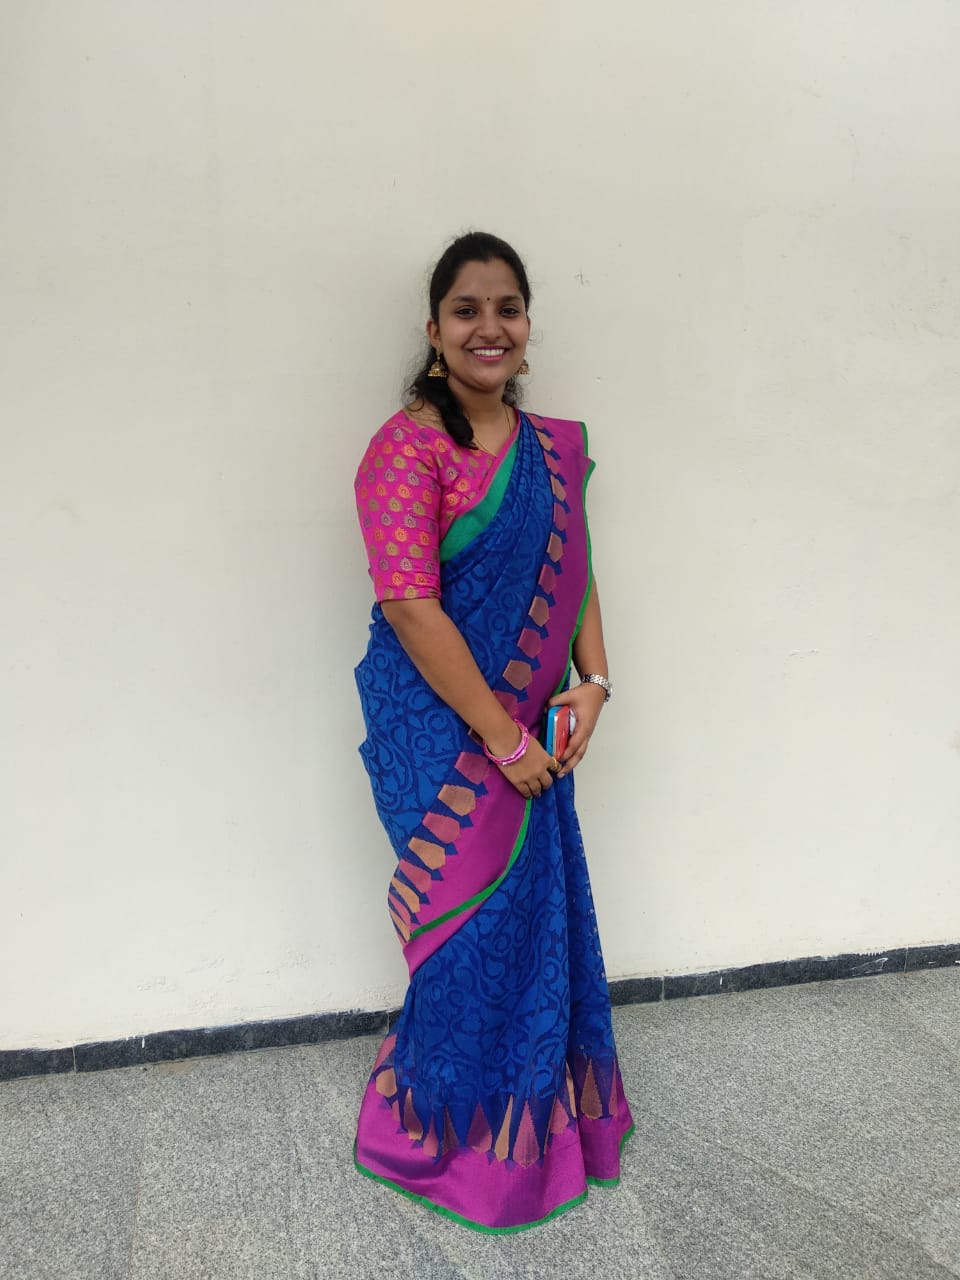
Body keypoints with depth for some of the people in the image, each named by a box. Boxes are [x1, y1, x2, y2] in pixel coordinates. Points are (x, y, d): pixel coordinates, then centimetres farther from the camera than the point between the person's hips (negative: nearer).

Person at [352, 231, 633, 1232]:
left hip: (527, 730, 7)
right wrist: (502, 739, -18)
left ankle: (536, 1106, 40)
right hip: (440, 729, -6)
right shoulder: (408, 447, -14)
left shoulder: (553, 448, 8)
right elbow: (410, 606, -20)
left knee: (543, 913, 16)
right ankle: (446, 1127, 31)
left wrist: (592, 683, -3)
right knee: (476, 922, 5)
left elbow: (574, 575, 12)